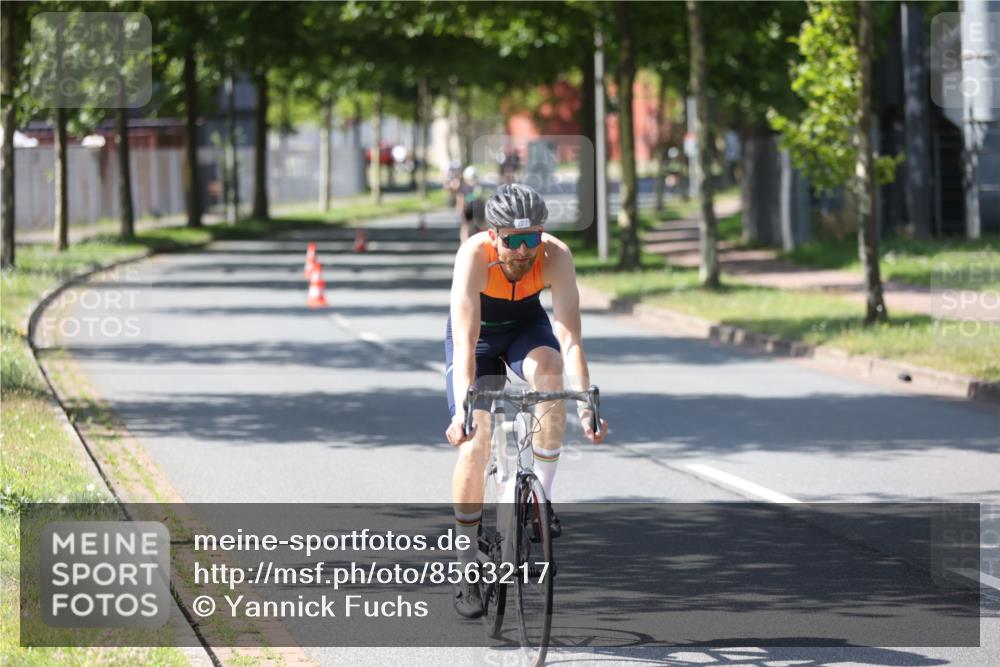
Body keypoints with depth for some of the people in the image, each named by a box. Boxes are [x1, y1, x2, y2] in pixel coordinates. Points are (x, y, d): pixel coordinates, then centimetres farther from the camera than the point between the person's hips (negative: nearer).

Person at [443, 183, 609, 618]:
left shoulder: (556, 257, -31)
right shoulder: (474, 255, -36)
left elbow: (569, 337, -35)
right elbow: (465, 344, -41)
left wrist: (585, 403, -47)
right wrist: (463, 410, -52)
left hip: (526, 325, 1)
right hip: (479, 332, -1)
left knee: (549, 370, -33)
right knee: (475, 444, -11)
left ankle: (542, 494, -19)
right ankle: (468, 569, 1)